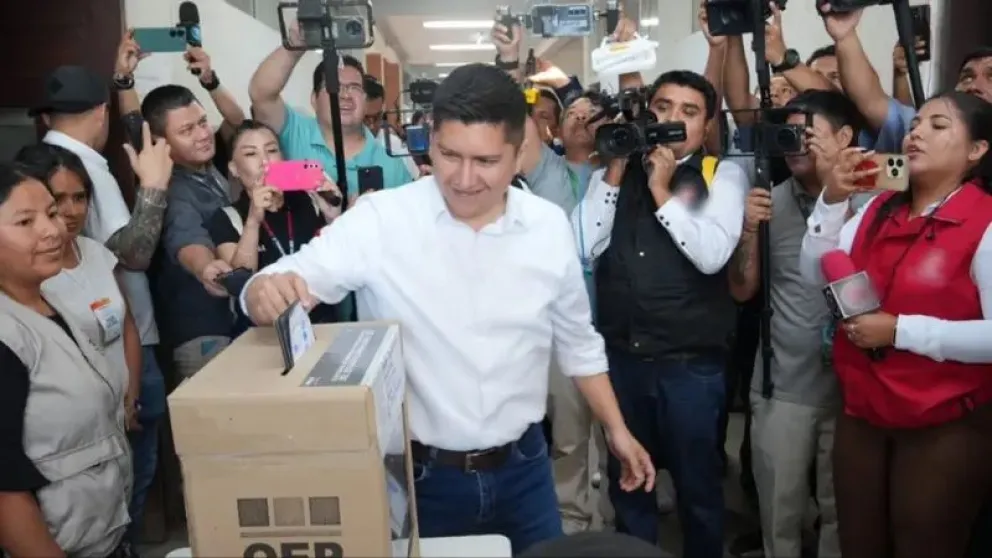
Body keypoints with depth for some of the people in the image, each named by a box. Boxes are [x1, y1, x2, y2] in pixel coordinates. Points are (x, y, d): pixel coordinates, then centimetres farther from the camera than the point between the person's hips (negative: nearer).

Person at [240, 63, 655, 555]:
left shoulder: (550, 226, -4)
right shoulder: (380, 219, -14)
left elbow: (577, 340, 8)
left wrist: (616, 430, 11)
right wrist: (268, 291, -41)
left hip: (522, 468, 3)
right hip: (418, 472, -2)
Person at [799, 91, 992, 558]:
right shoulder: (879, 209, 6)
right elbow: (815, 274, 0)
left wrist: (900, 330, -22)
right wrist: (833, 200, -10)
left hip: (945, 427, -5)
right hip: (860, 415, 6)